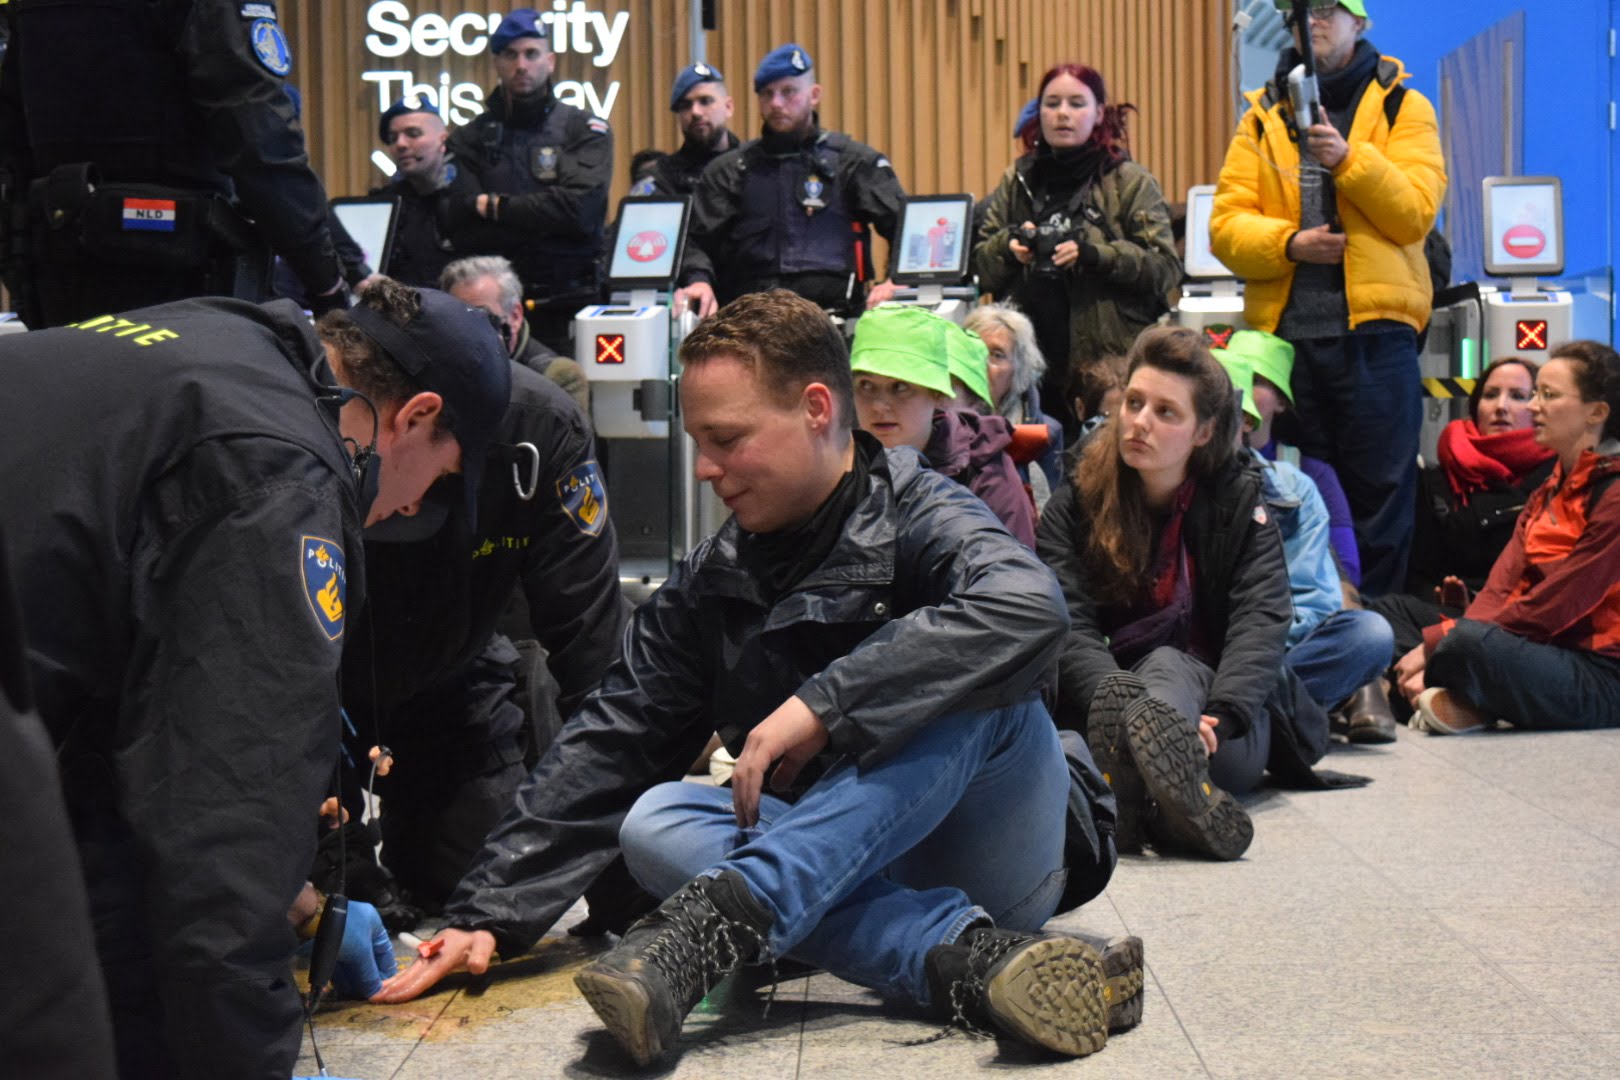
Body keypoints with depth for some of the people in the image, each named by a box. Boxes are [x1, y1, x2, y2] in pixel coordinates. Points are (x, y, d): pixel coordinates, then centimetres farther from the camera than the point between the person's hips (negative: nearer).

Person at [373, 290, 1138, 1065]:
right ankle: (967, 957, -36)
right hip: (852, 869, 5)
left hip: (1001, 851, -4)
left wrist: (820, 706, -31)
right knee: (653, 822, -19)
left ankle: (719, 917, -39)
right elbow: (607, 747, 5)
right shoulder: (709, 585, 7)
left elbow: (1029, 609, -31)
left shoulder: (918, 517, -9)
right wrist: (490, 914, -4)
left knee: (968, 687, -30)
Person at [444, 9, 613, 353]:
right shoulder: (469, 139, 9)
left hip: (568, 301, -1)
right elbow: (460, 229, -4)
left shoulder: (585, 129, 5)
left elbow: (580, 209, -11)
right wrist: (543, 218, -9)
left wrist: (497, 207, -4)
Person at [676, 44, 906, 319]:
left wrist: (894, 283, -11)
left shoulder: (854, 161, 16)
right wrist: (699, 280, -9)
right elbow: (696, 241, 14)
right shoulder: (728, 170, 22)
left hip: (831, 309, 0)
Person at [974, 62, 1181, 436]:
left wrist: (1096, 253, -17)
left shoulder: (1130, 182, 4)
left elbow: (1166, 268, -5)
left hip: (1113, 363, -3)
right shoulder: (1017, 182, 15)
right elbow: (983, 271, 14)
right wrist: (1007, 246, -7)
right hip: (1035, 367, 3)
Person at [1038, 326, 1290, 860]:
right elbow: (1068, 625, -10)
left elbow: (1262, 620, -9)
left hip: (1230, 736, 0)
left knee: (1168, 664, -31)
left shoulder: (1239, 500, 7)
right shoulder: (1075, 503, 6)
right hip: (1107, 703, 0)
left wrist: (1218, 716, -29)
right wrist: (1120, 705, -32)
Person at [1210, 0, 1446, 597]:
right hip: (1284, 329, 2)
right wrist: (1289, 243, -12)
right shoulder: (1262, 116, 13)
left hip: (1375, 329, -2)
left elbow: (1416, 211, -5)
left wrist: (1348, 157, -18)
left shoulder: (1402, 107, 8)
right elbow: (1225, 226, 5)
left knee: (1379, 494, 0)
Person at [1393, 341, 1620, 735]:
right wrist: (1438, 647, -13)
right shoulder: (1549, 493, 16)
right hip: (1546, 656, 9)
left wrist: (1436, 643, -17)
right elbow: (1499, 589, 3)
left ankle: (1468, 707, -7)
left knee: (1470, 642, -36)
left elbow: (1551, 609, -18)